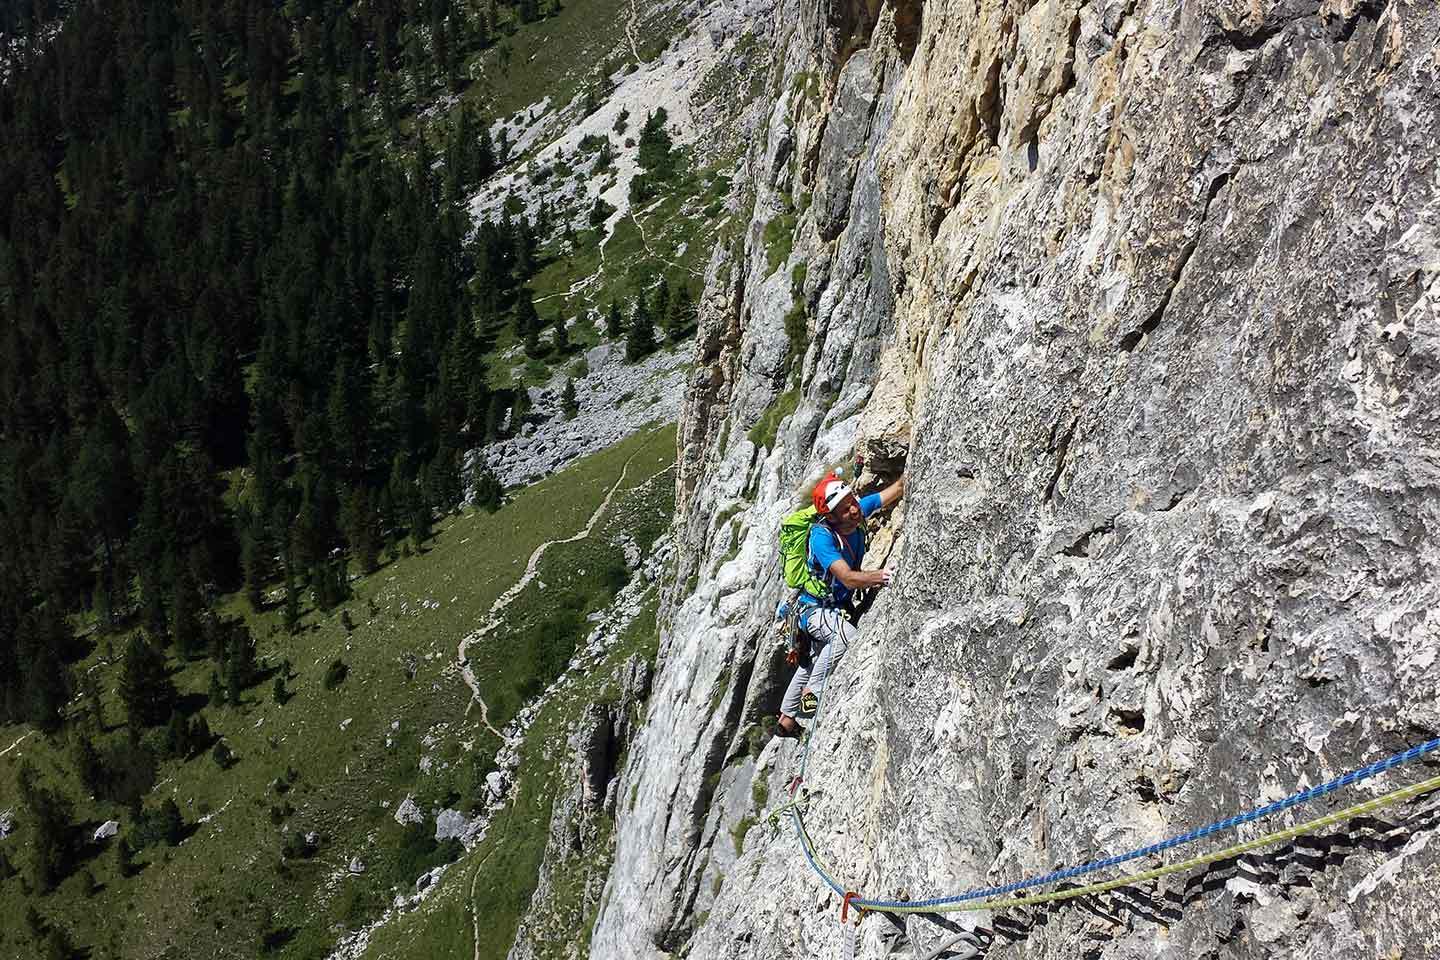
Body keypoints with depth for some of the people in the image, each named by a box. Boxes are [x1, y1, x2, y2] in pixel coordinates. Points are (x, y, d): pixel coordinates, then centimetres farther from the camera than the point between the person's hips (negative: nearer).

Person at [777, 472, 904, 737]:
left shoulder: (859, 509, -14)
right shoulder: (822, 536, -33)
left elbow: (898, 488, -8)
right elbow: (848, 578, -41)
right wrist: (885, 576, -54)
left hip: (838, 606, 8)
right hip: (815, 608, -8)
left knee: (813, 662, 23)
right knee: (846, 635, -38)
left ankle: (786, 720, 42)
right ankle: (812, 694, -23)